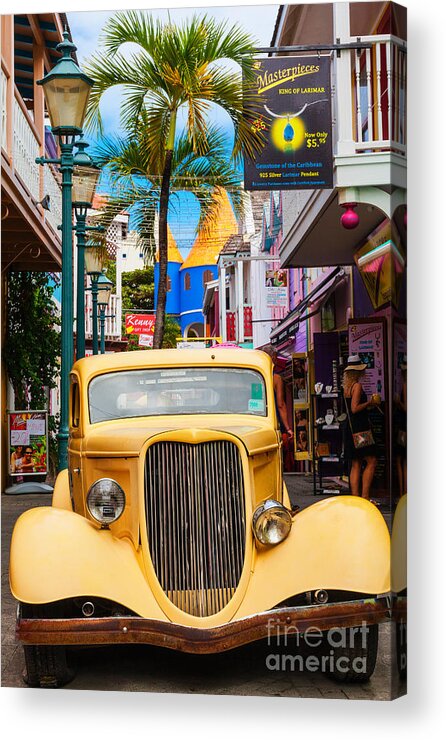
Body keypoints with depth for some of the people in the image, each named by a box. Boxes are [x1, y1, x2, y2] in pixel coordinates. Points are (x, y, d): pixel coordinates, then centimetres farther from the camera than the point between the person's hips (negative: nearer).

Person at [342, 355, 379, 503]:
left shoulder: (347, 386, 12)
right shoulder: (357, 386, -12)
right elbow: (354, 408, -19)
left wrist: (367, 404, 21)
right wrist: (369, 403, -8)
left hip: (351, 428, 9)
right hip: (360, 427, -9)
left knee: (355, 465, 9)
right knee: (371, 461, -5)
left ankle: (355, 497, 8)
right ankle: (365, 496, -8)